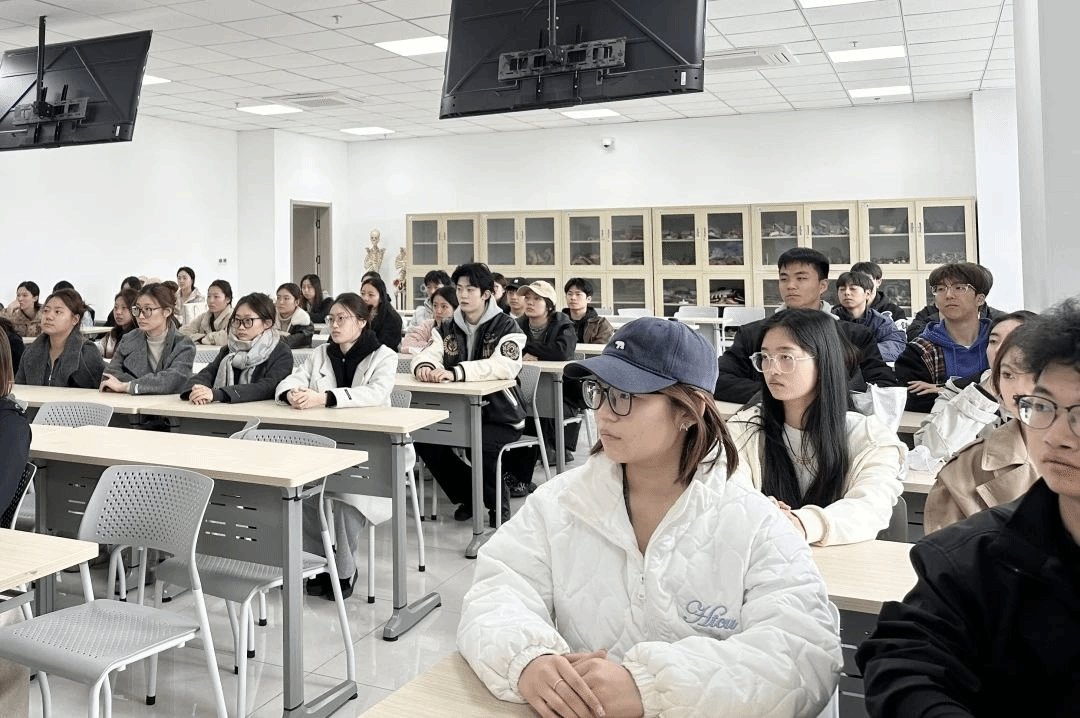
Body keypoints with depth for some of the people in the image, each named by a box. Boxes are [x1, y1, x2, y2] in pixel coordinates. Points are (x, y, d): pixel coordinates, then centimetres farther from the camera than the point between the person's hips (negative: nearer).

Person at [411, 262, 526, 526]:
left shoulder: (506, 327, -8)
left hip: (500, 416, -5)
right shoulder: (448, 328, 10)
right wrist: (423, 366, -31)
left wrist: (455, 372, -38)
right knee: (424, 438, -16)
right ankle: (467, 496, 9)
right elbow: (428, 353, -4)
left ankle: (498, 503, 1)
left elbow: (505, 366, -27)